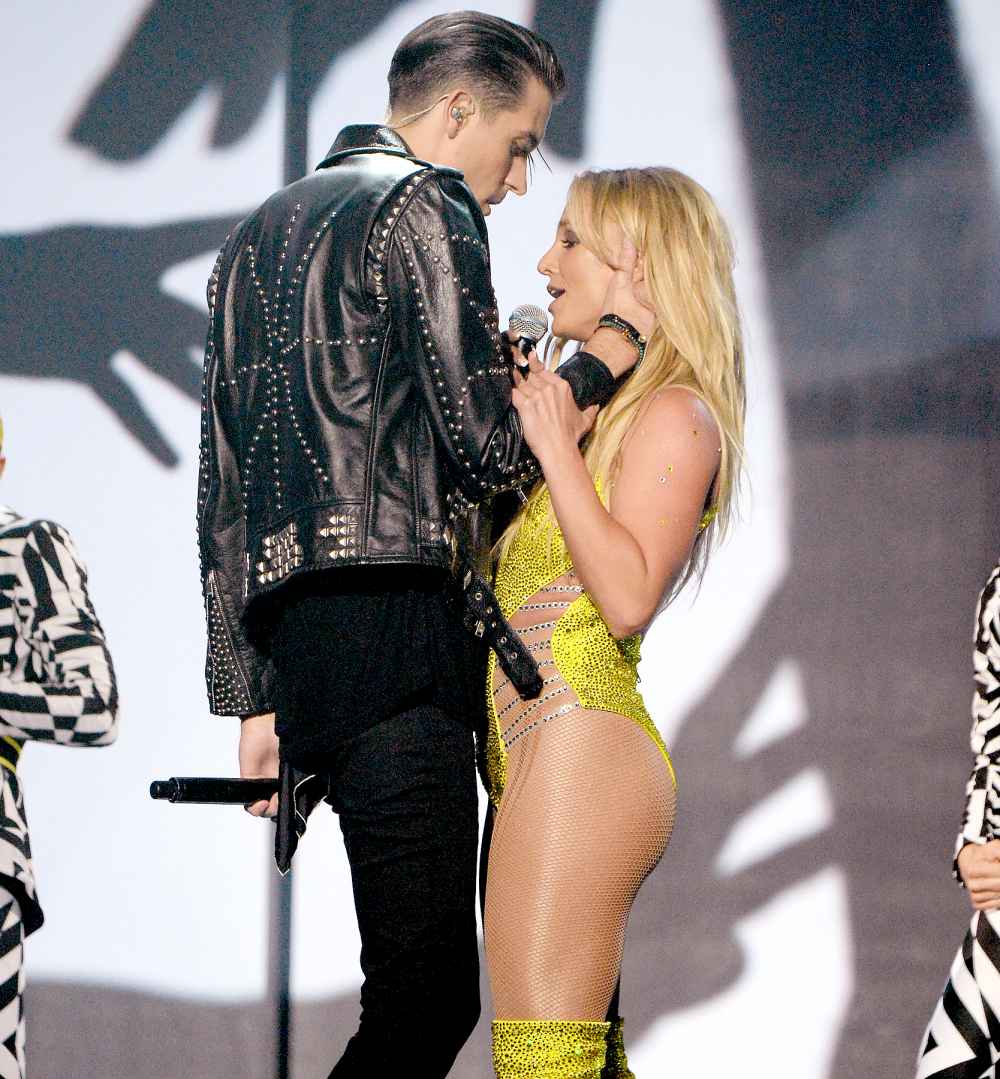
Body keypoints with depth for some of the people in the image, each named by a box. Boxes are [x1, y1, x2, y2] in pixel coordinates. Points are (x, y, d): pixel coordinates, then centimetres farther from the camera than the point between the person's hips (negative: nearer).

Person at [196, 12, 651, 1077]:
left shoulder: (259, 235, 26)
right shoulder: (421, 206, -1)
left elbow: (223, 493, 23)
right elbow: (487, 443, -10)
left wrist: (249, 698, 21)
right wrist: (606, 353, 7)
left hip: (291, 635, 9)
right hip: (396, 629, -9)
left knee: (422, 992, 9)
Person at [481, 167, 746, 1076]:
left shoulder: (672, 415, -7)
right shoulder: (596, 405, 20)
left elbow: (629, 597, -18)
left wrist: (556, 447, -15)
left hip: (586, 753, -10)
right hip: (545, 762, 10)